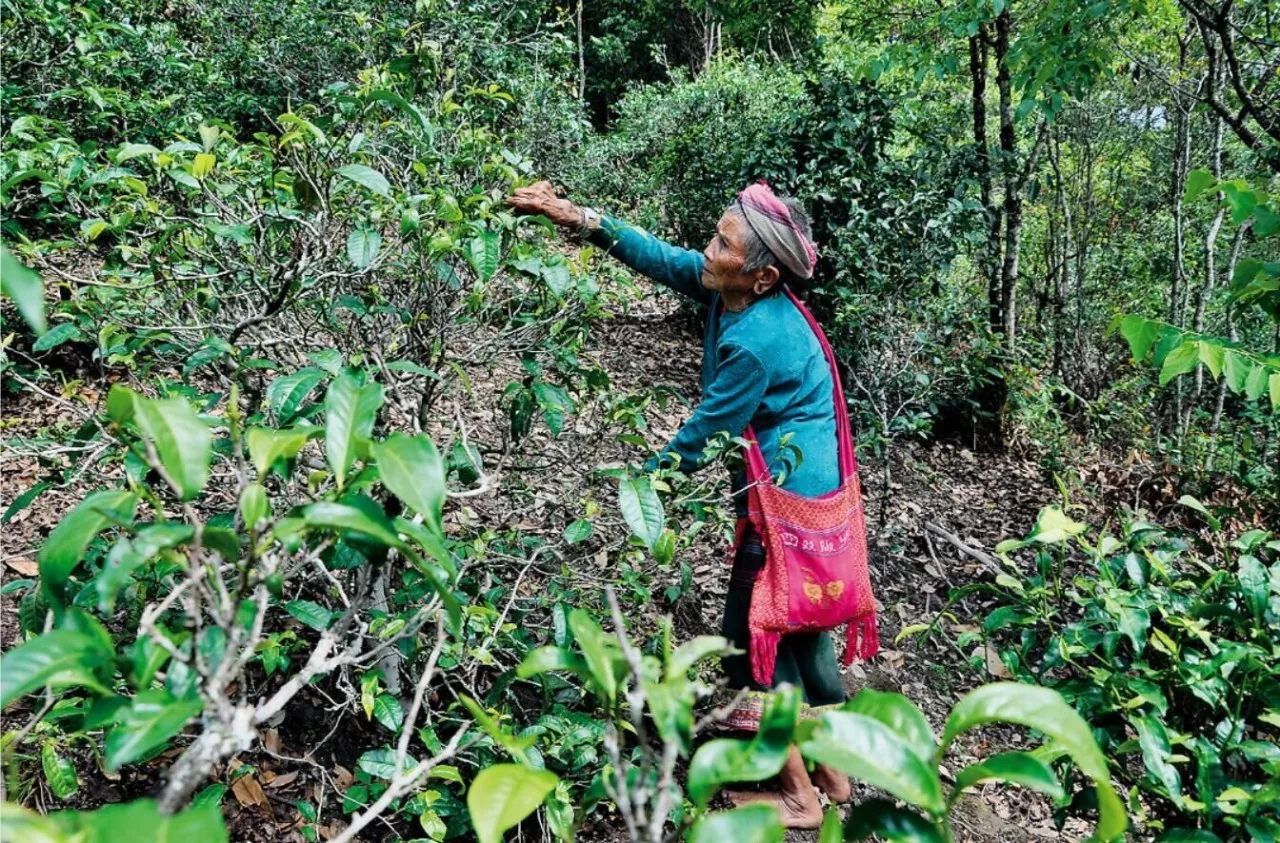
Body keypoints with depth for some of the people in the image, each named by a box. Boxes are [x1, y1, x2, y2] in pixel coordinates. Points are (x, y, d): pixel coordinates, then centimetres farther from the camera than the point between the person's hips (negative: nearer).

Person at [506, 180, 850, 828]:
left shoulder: (758, 342, -27)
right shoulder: (727, 285, -2)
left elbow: (705, 433, -17)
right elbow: (659, 257, 6)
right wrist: (580, 218, -2)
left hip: (789, 496, -10)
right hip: (807, 484, 10)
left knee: (755, 633, 3)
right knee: (799, 625, 19)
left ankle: (797, 795, 19)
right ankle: (831, 769, 36)